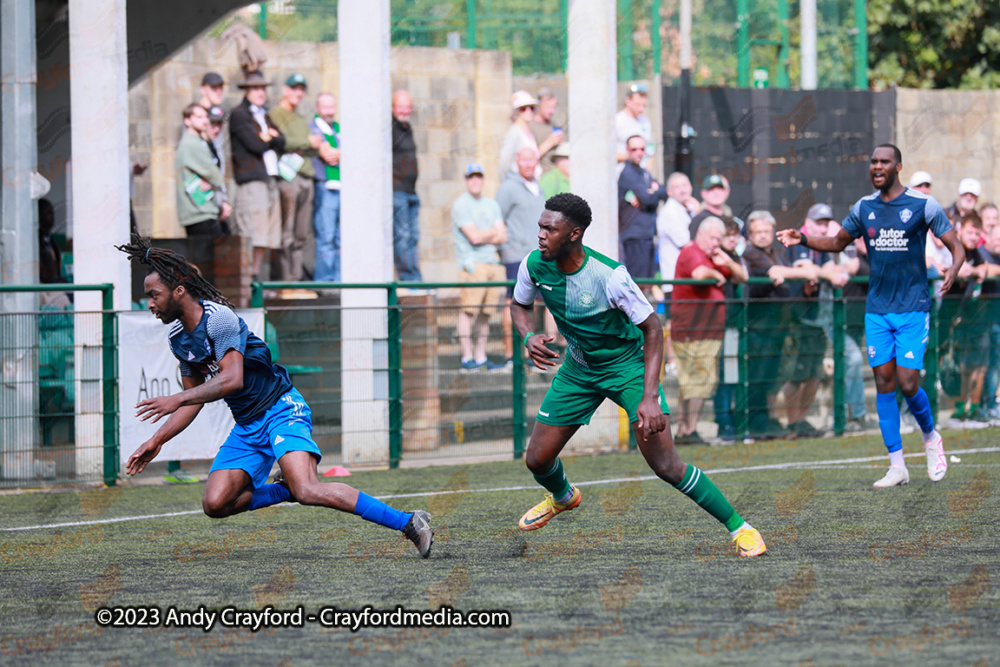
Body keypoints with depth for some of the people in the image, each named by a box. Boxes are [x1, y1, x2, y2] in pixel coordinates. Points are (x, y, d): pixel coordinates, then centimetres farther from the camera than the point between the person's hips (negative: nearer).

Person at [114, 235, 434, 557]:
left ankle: (408, 522, -26)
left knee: (308, 491, -28)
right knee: (215, 503, -9)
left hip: (281, 411, -8)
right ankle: (287, 488, 11)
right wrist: (156, 441, 13)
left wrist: (176, 400, -31)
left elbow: (232, 379, -30)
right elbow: (193, 401, 20)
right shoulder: (177, 338, 9)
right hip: (246, 427, 8)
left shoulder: (218, 318, -18)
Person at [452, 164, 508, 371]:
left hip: (493, 263, 6)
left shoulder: (491, 205, 19)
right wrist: (494, 233, 5)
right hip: (472, 264, -6)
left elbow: (502, 238, 10)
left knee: (485, 312, 5)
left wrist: (484, 237, -7)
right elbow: (474, 237, -11)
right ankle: (467, 357, -10)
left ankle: (480, 356, 10)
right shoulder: (460, 205, -2)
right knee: (468, 310, -11)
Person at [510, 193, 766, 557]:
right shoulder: (534, 266, -15)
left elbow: (651, 327, -21)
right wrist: (529, 337, -16)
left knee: (665, 465, -16)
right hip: (578, 369, 5)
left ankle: (738, 527, -3)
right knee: (537, 459, 5)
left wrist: (650, 397, -28)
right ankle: (562, 496, 43)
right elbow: (520, 305, 7)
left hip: (627, 364, -5)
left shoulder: (609, 275, -30)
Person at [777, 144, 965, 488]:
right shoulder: (864, 208, 7)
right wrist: (803, 239, 4)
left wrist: (954, 269, -27)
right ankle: (897, 466, 4)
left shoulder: (923, 204, -7)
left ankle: (931, 438, 20)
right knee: (884, 383, -1)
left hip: (913, 309, -4)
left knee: (908, 384, -10)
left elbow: (956, 246, -5)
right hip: (877, 310, 4)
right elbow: (837, 243, 21)